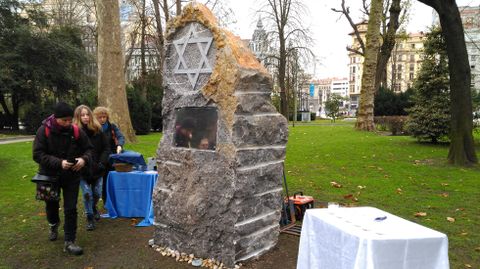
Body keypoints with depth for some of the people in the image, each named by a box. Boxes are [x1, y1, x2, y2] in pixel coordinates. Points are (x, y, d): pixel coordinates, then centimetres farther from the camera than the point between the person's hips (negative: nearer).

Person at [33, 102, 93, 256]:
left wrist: (84, 159, -23)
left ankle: (69, 242, 8)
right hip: (50, 175, 0)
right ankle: (54, 225, 53)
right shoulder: (44, 131, -15)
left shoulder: (76, 131, -11)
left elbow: (88, 149, -1)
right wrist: (59, 163, -30)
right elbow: (38, 154, -19)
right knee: (52, 205, 22)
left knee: (71, 209, -1)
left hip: (72, 176, 0)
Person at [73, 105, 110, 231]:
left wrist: (102, 163, -10)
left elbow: (106, 148, 0)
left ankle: (94, 208, 43)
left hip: (97, 169, 2)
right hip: (82, 170, -2)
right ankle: (90, 217, 18)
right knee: (87, 194, -2)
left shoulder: (98, 130, -1)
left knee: (97, 193, 11)